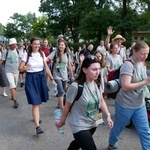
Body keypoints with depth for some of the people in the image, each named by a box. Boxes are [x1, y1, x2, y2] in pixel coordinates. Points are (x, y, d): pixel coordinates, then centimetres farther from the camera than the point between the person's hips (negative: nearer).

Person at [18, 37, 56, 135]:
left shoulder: (42, 54, 3)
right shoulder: (27, 55, -7)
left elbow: (46, 68, 7)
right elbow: (20, 68, -6)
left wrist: (52, 79, 4)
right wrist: (24, 69, -29)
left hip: (41, 78, 4)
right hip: (31, 78, -4)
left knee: (39, 101, 14)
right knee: (35, 102, -10)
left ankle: (36, 117, 40)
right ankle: (38, 126, -11)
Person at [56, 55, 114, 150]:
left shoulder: (96, 83, -9)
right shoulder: (75, 87, -28)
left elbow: (101, 100, 7)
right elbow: (67, 106, -14)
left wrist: (108, 115, -6)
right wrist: (62, 121, 0)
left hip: (92, 124, 7)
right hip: (80, 126, -7)